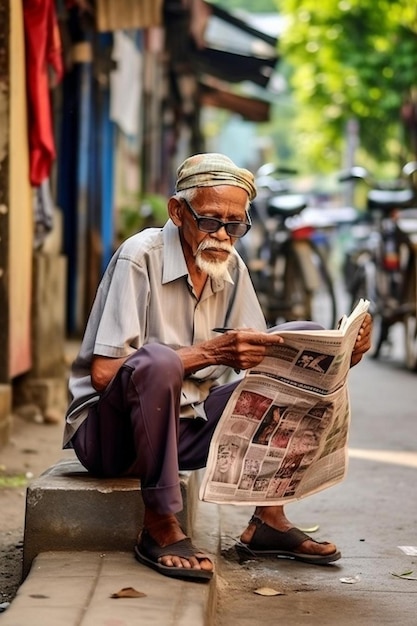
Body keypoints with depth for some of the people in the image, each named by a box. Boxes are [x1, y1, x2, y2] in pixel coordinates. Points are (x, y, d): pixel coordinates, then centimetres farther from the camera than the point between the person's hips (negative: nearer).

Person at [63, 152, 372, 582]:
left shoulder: (231, 268, 3)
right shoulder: (140, 258, -18)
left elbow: (261, 358, 7)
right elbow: (103, 374, -25)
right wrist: (210, 353, -32)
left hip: (183, 425, 7)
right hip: (110, 432, -7)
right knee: (156, 360, -38)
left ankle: (268, 518, 2)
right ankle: (159, 528, -23)